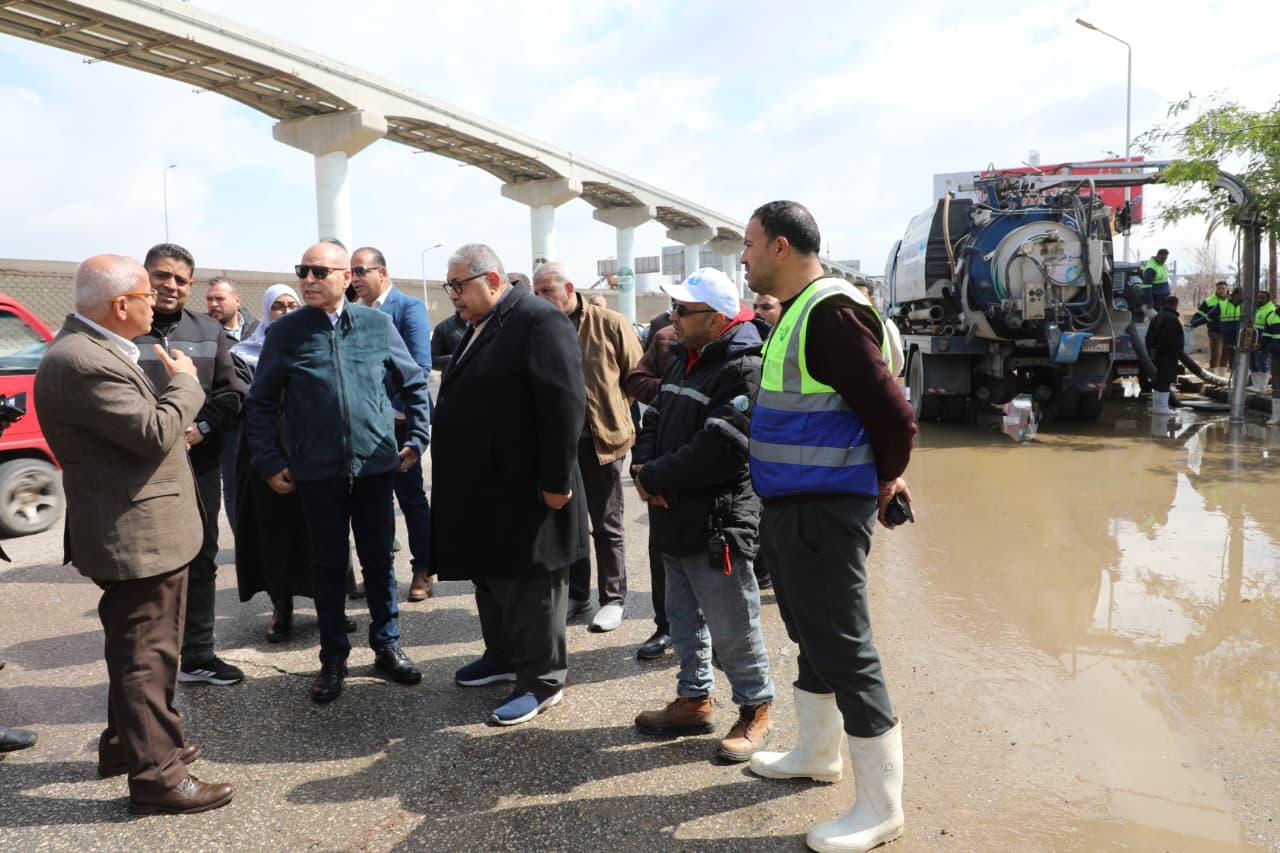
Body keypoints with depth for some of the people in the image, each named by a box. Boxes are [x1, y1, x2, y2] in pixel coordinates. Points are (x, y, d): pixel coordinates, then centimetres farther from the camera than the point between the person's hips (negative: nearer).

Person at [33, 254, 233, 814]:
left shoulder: (91, 347, 10)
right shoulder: (83, 363, -25)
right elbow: (154, 433, -25)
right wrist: (183, 382, -12)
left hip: (134, 531, 11)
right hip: (139, 535, -11)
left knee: (136, 646, 23)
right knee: (147, 653, -1)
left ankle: (125, 743, 38)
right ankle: (155, 775, 9)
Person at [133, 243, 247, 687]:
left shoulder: (208, 330, 9)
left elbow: (230, 393, 6)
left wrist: (201, 428, -10)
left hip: (200, 466, 5)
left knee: (201, 563, 14)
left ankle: (197, 655, 29)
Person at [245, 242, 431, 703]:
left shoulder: (377, 324, 0)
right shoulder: (284, 332, -2)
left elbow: (414, 384, 9)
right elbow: (261, 403, 3)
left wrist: (416, 439, 5)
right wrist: (270, 463, -2)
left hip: (374, 465, 1)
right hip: (317, 473, 0)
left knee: (379, 560, 11)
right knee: (328, 566, 10)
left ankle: (387, 646, 27)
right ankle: (333, 658, 24)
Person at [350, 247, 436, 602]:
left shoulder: (409, 307, -8)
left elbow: (420, 365, -15)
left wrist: (397, 408, -19)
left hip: (397, 419, -5)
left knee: (410, 495, 4)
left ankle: (422, 570, 17)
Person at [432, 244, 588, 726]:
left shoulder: (539, 321, -16)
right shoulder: (480, 326, 14)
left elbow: (565, 405, -22)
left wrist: (556, 480, -22)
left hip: (525, 490, -10)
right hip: (484, 488, 10)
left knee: (530, 586, 2)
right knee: (489, 577, 20)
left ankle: (542, 681, 17)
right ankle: (502, 656, 38)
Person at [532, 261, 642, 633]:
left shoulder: (609, 324, -8)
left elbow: (636, 375, -2)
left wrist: (610, 406, -2)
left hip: (601, 440, -4)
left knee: (606, 526, 7)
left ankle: (613, 598, 21)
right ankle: (576, 594, 30)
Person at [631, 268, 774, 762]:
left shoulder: (746, 370, -19)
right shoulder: (684, 360, 12)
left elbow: (717, 451, -26)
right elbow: (655, 420, 15)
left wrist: (656, 478, -17)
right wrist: (646, 469, -5)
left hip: (717, 525, -9)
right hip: (676, 520, 9)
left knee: (732, 629, 3)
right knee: (684, 618, 20)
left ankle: (756, 710, 22)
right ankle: (693, 701, 35)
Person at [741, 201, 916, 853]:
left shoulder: (829, 314, -19)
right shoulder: (796, 314, 13)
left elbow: (893, 414, -21)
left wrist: (884, 481, -4)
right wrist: (880, 481, 14)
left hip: (824, 512, -10)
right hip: (791, 507, 10)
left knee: (845, 653, -1)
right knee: (811, 635, 22)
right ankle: (817, 754, 40)